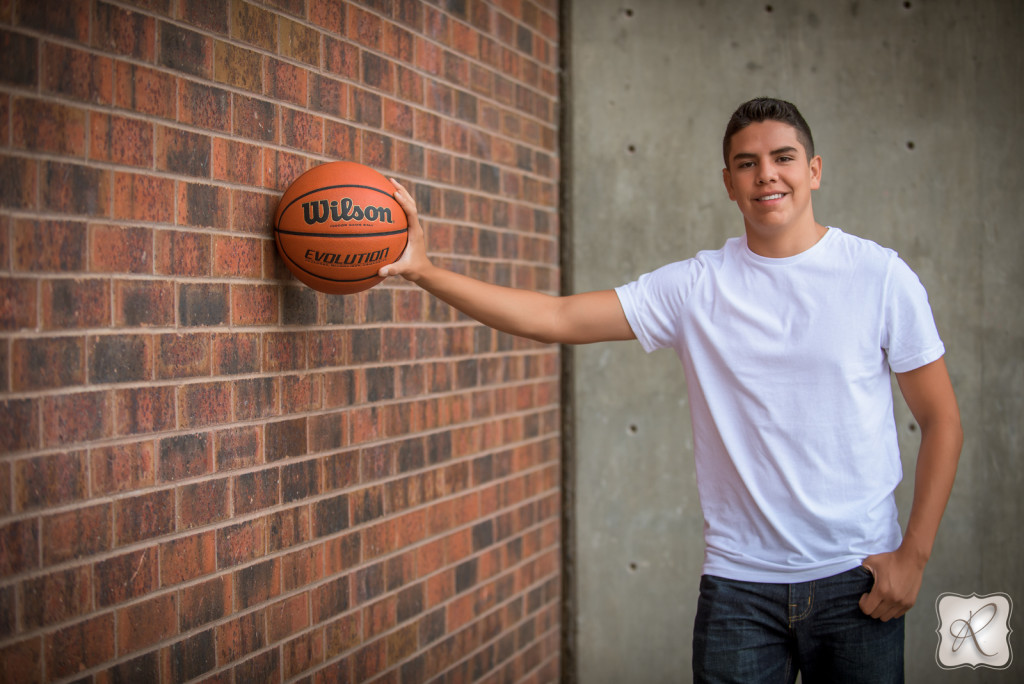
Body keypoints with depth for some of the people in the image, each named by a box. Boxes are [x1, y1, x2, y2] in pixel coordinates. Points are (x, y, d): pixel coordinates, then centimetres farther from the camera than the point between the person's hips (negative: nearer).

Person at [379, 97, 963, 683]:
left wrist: (914, 554, -4)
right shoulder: (696, 287, 0)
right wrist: (425, 271, -11)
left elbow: (942, 421, 2)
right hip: (738, 582, 1)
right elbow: (556, 318, -4)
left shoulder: (880, 275, -2)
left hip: (856, 580, 0)